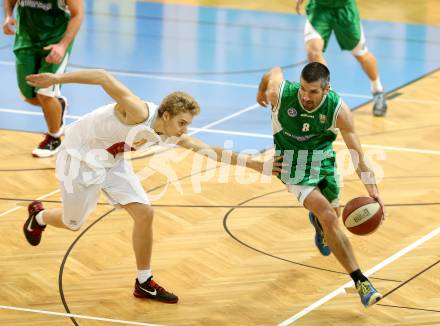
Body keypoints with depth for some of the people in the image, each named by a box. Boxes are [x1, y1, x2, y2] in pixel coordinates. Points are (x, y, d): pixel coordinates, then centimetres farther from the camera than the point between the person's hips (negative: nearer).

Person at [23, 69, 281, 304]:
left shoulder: (172, 136, -12)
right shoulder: (140, 113, -35)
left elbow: (211, 150, -6)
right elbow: (103, 77, -41)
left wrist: (254, 163, -11)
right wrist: (57, 79, -44)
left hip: (111, 161, 7)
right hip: (80, 157, -7)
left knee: (144, 213, -5)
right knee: (73, 223, 9)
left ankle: (144, 283, 8)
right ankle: (39, 216, 46)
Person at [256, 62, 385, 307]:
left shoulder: (338, 109, -26)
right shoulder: (280, 94, -28)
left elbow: (358, 154, -23)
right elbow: (274, 72, -2)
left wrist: (373, 189, -35)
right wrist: (262, 91, 20)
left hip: (323, 159, 3)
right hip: (293, 165, -3)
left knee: (333, 214, 23)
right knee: (328, 218, -21)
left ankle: (317, 221, 65)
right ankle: (360, 281, -19)